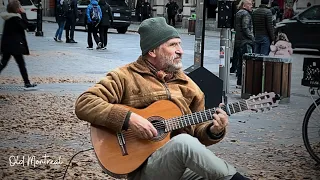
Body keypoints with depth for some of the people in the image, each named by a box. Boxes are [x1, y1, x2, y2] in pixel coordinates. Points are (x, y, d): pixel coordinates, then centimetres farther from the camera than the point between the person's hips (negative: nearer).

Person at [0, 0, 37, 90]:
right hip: (15, 45, -8)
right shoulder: (15, 18, -18)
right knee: (21, 64, 0)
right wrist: (23, 14, -12)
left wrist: (21, 14, 5)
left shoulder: (8, 17, 10)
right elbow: (25, 25, -17)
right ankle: (27, 84, 5)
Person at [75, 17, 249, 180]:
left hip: (185, 164, 5)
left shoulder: (186, 84, 16)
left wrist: (213, 131, -4)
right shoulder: (126, 77, -1)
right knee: (184, 142, -34)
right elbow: (84, 104, -11)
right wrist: (129, 118, -21)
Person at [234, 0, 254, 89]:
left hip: (238, 41, 10)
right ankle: (243, 83, -12)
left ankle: (239, 83, 18)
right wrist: (252, 37, -11)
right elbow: (245, 28, -20)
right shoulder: (245, 14, -12)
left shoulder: (238, 13, 17)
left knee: (240, 62, 13)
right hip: (245, 42, -10)